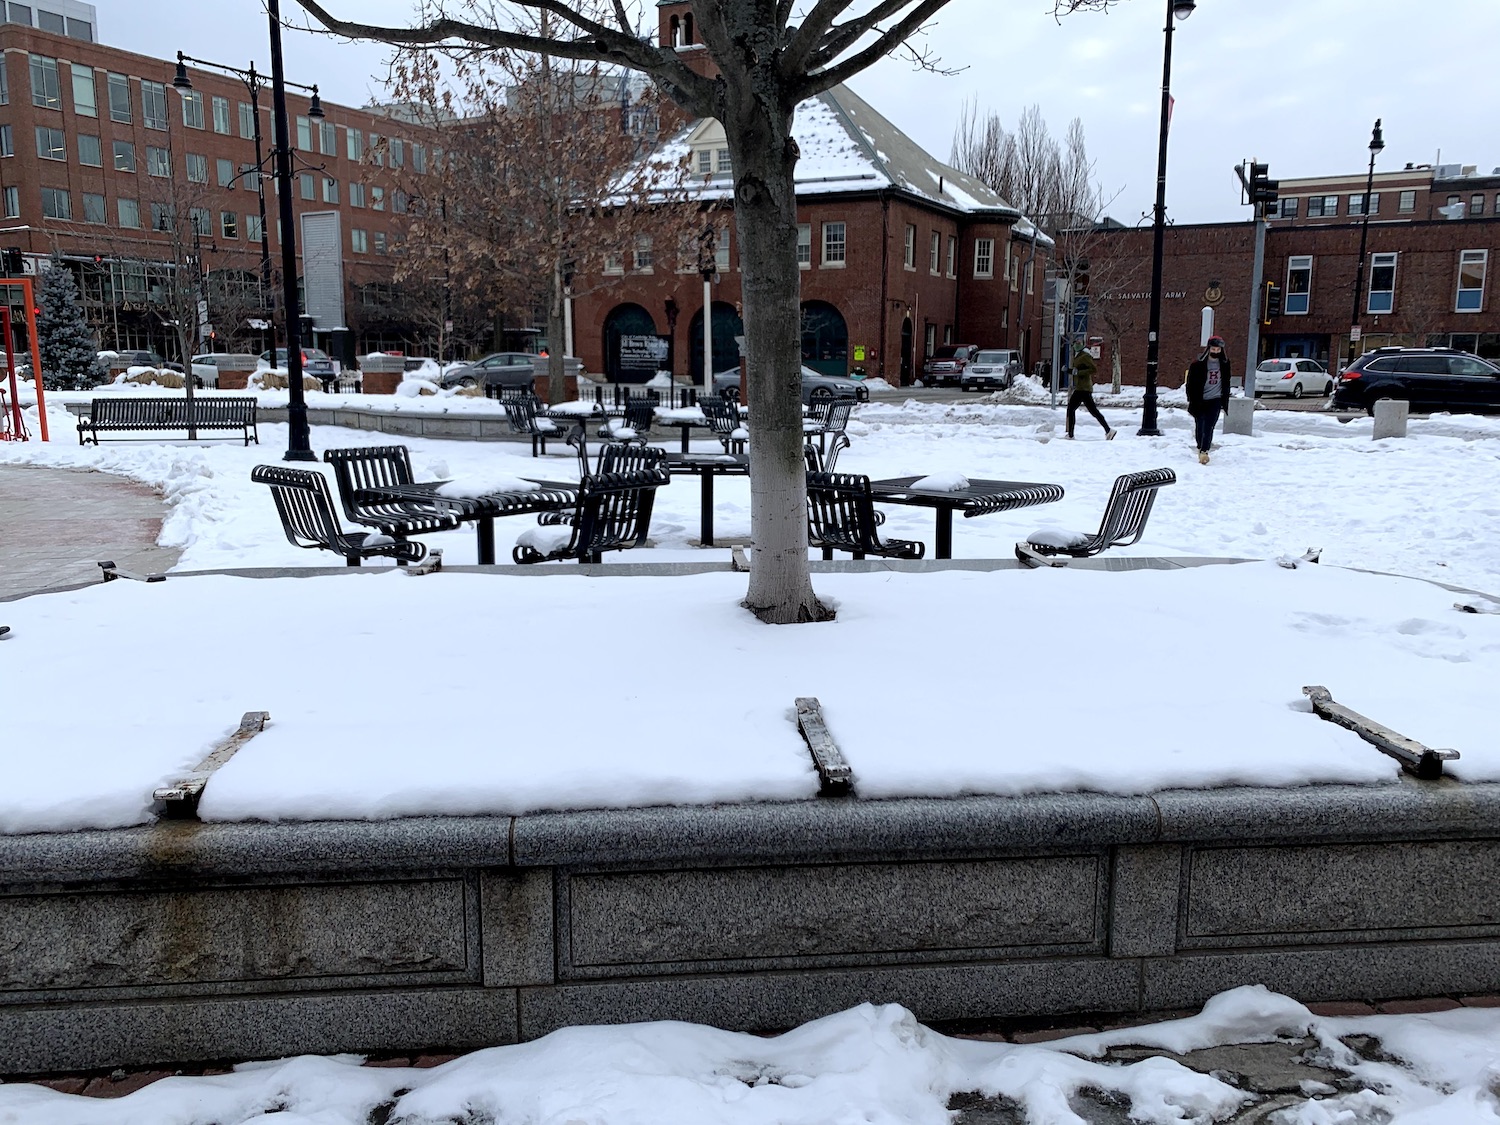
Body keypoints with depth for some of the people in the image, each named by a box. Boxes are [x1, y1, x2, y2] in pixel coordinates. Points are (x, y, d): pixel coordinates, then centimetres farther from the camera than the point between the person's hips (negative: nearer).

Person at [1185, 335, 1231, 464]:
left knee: (1209, 427, -10)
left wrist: (1225, 401, 12)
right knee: (1200, 427, 8)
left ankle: (1204, 451, -15)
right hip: (1199, 400, -1)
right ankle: (1200, 448, 27)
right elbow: (1191, 383, -4)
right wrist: (1191, 401, -7)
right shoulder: (1198, 364, -8)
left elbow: (1226, 383, 13)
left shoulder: (1225, 363, 3)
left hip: (1215, 400, 1)